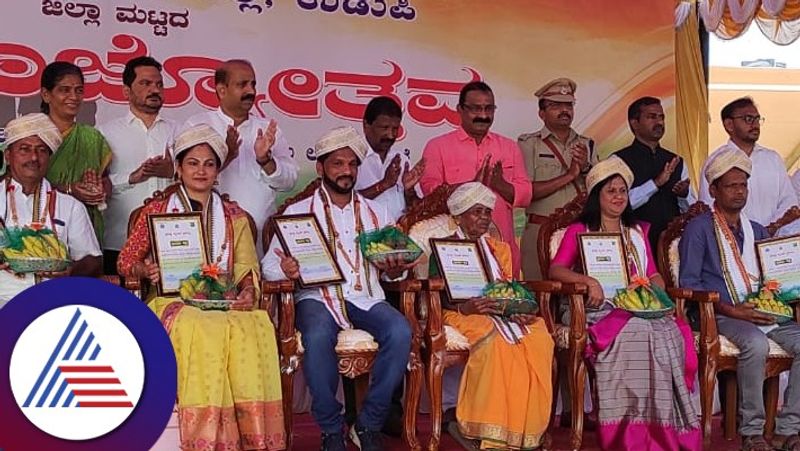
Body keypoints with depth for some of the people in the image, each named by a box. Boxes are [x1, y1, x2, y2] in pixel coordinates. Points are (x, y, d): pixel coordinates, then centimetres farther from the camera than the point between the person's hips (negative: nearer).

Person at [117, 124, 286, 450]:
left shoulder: (234, 217, 20)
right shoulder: (157, 211, 15)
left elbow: (247, 269, 12)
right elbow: (125, 261, 13)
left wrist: (248, 291, -11)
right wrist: (146, 270, -10)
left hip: (224, 304, 2)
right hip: (173, 302, -1)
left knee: (253, 327, -34)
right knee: (203, 329, -37)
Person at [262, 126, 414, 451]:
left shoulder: (375, 213, 19)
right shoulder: (298, 212, 11)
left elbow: (390, 269, 17)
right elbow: (269, 265, 4)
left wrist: (393, 271, -7)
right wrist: (285, 270, -20)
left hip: (366, 296, 3)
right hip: (317, 296, -2)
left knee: (400, 332, -29)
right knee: (318, 337, -36)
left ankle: (370, 424, -13)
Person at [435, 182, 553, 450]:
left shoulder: (500, 249, 25)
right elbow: (439, 298, -2)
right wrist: (466, 308, -22)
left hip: (503, 313, 5)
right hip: (462, 315, -4)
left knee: (540, 338, -28)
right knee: (496, 340, -38)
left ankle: (524, 428, -24)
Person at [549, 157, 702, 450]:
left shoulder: (638, 232, 28)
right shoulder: (579, 231, 14)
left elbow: (655, 276, 22)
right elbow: (555, 269, 0)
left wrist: (652, 289, -3)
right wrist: (588, 280, -19)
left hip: (642, 310, 4)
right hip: (601, 312, -4)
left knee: (672, 334, -31)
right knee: (638, 333, -37)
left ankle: (664, 427, -26)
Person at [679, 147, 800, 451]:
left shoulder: (757, 231, 24)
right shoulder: (699, 229, 3)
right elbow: (688, 283, -5)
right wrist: (730, 309, -15)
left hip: (764, 313, 6)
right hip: (721, 317, -6)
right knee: (756, 344, -35)